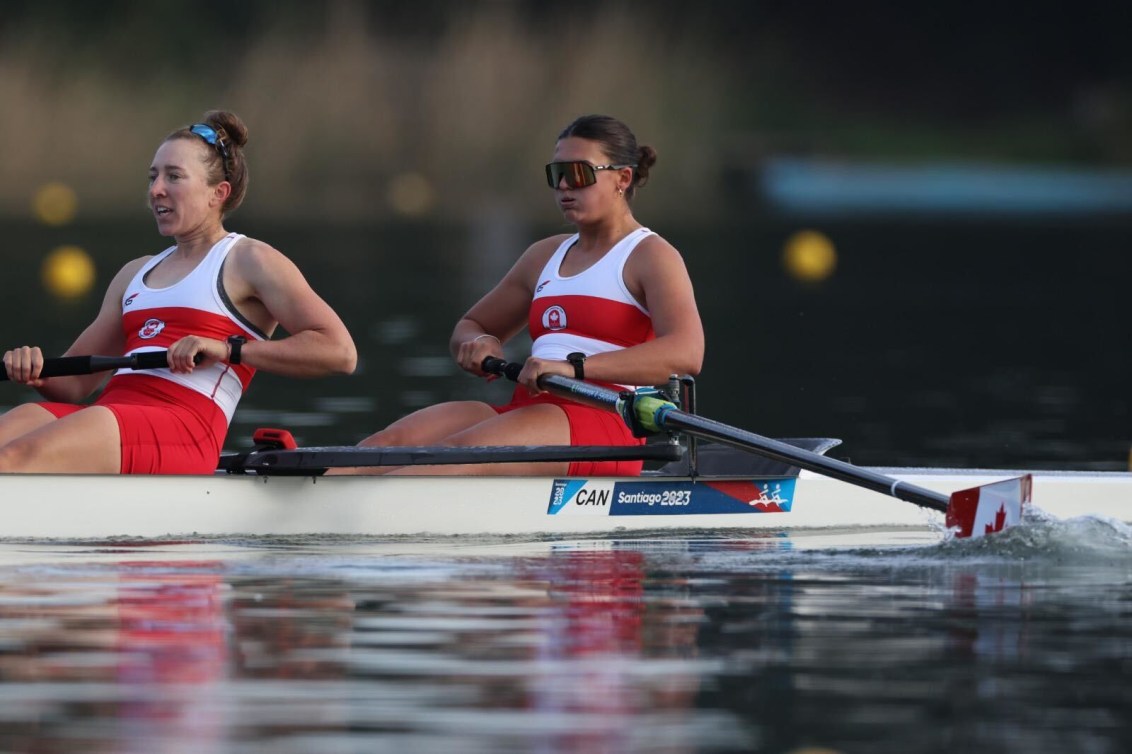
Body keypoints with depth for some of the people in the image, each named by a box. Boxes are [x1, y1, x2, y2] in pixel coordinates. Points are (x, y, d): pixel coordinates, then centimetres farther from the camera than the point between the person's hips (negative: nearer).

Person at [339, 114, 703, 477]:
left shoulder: (650, 256, 2)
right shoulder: (546, 256, 26)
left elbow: (686, 354, -16)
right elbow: (469, 326, 34)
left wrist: (574, 366, -27)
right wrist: (477, 344, 5)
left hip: (604, 424, -8)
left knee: (463, 449, -34)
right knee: (390, 443, -19)